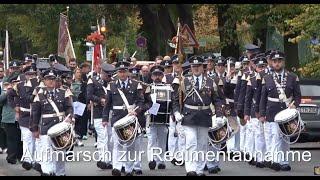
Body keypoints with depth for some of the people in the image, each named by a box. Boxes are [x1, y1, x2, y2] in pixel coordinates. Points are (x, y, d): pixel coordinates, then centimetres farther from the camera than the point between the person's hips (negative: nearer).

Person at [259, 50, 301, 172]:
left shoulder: (292, 78, 7)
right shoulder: (267, 79, 7)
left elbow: (297, 95, 8)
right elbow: (263, 98, 8)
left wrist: (294, 105, -12)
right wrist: (262, 115, 2)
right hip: (272, 115, -1)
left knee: (285, 139, 6)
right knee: (275, 138, -11)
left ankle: (282, 162, 13)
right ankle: (278, 161, -17)